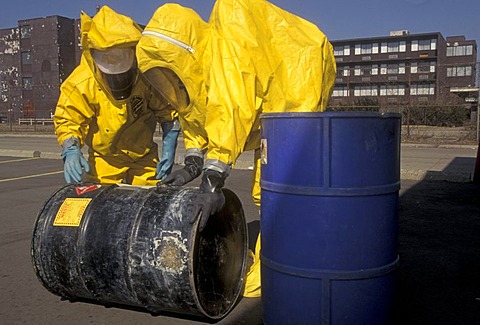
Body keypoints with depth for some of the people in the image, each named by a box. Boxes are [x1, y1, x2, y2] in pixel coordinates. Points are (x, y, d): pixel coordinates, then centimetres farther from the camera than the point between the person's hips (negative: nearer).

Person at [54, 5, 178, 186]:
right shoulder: (81, 84, -23)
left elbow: (168, 110, -8)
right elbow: (68, 121, -15)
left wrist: (169, 146, -15)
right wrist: (71, 150, -33)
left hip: (144, 157, 1)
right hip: (104, 160, 0)